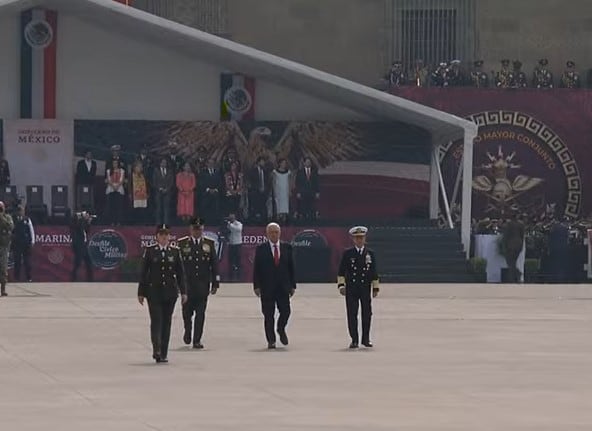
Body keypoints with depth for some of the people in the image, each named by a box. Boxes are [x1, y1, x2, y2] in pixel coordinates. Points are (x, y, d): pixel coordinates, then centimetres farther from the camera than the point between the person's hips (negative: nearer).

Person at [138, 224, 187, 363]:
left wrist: (183, 292, 4)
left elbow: (180, 273, 8)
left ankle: (163, 354, 10)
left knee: (167, 322, 5)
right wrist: (141, 292, -2)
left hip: (170, 292, 2)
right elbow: (143, 272, 1)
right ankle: (156, 350, -18)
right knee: (156, 320, -11)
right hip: (154, 292, -2)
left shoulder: (175, 251, 6)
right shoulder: (150, 250, 1)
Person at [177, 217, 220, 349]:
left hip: (203, 285, 1)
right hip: (187, 284, -1)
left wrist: (215, 283, 1)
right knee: (187, 312, 6)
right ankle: (188, 331, 33)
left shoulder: (209, 244, 7)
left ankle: (197, 340, 2)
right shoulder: (182, 243, 2)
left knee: (200, 313, -2)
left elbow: (214, 264, 7)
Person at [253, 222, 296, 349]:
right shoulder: (261, 249, 1)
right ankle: (271, 340, 10)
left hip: (283, 287, 2)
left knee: (285, 311, -4)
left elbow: (291, 267, 9)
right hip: (267, 287, -2)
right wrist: (256, 286, -8)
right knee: (268, 315, 1)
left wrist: (293, 285, 4)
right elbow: (256, 269, -1)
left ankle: (281, 329, 26)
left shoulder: (287, 248, 7)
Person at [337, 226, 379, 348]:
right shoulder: (347, 254, 3)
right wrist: (341, 285, -9)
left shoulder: (370, 254, 8)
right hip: (351, 288, -1)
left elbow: (374, 272, 10)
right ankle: (354, 340, 5)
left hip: (366, 288, 1)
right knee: (352, 315, -1)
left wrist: (375, 287, 6)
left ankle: (366, 339, 14)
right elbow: (341, 271, 1)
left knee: (367, 314, 2)